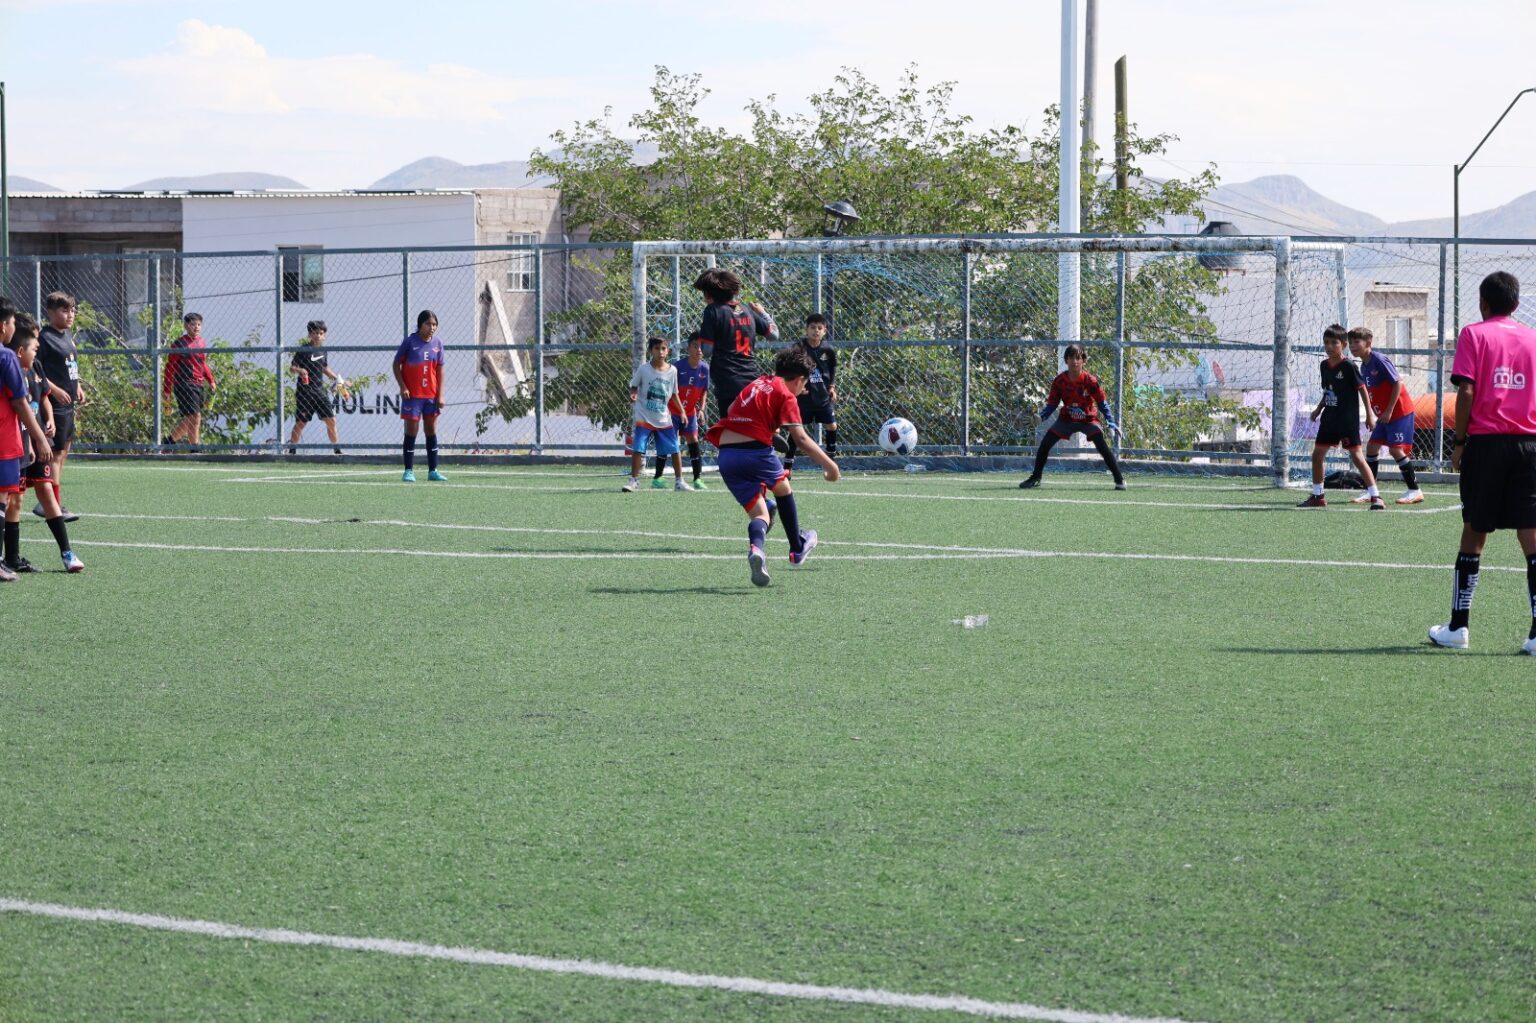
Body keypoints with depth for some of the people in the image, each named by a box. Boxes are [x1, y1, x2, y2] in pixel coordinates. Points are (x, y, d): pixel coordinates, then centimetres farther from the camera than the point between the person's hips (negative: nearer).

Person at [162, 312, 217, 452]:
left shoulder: (202, 343, 14)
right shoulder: (180, 344, -7)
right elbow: (170, 367, -6)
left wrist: (211, 381, 13)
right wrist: (167, 389, -10)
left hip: (199, 385, 8)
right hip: (184, 384, -8)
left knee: (189, 419, 13)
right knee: (195, 417, -14)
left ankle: (169, 440, 29)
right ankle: (195, 449, -10)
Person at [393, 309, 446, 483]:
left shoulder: (437, 343, 3)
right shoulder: (410, 341, -8)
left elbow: (440, 370, 7)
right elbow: (396, 364, -3)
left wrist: (440, 394, 1)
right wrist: (403, 387, -12)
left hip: (431, 395, 4)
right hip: (412, 394, -4)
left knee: (431, 431, 9)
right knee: (411, 431, -2)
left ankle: (433, 470, 16)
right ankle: (409, 471, 4)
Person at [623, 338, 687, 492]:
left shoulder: (672, 370, 1)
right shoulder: (643, 369, -7)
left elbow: (674, 394, 10)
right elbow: (634, 386, 1)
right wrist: (633, 395, -20)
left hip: (664, 419, 2)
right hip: (644, 417, -2)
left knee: (675, 450, 2)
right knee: (638, 449, -7)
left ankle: (679, 481, 13)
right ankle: (634, 480, 5)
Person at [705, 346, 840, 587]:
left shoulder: (756, 384, 20)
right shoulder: (786, 396, 0)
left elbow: (731, 411, 34)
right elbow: (800, 438, -9)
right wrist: (828, 464, -7)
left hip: (726, 456, 5)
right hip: (755, 449, -5)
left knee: (760, 513, 6)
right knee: (783, 487, 26)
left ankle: (755, 548, -28)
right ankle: (797, 549, 37)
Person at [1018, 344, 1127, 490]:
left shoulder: (1091, 381, -21)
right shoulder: (1059, 381, -15)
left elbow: (1102, 403, -12)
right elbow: (1052, 404, -5)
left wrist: (1111, 423, -20)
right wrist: (1042, 416, -23)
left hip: (1089, 419, -3)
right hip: (1066, 419, 3)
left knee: (1103, 446, -22)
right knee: (1045, 444, -6)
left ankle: (1120, 479, -12)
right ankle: (1035, 478, 11)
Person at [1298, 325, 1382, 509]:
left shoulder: (1348, 366, -12)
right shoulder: (1324, 365, 8)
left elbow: (1362, 389, -9)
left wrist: (1369, 414, -10)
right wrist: (1318, 409, 11)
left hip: (1348, 419, -7)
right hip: (1329, 418, 7)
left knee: (1356, 456, -10)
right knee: (1317, 454, 9)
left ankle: (1375, 497, -9)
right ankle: (1317, 496, 21)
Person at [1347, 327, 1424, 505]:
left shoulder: (1379, 360, -17)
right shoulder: (1364, 366, 9)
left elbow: (1398, 383, -19)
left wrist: (1389, 410, -19)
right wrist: (1372, 415, 11)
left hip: (1400, 410, -9)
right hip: (1383, 414, 9)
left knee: (1396, 449, -11)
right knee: (1372, 446, 5)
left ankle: (1415, 490, -1)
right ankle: (1370, 492, 9)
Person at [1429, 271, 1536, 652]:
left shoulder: (1474, 335, 1)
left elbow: (1466, 392, -8)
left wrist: (1459, 442, -1)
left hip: (1486, 441, -2)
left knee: (1474, 534, 7)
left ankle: (1457, 627, 11)